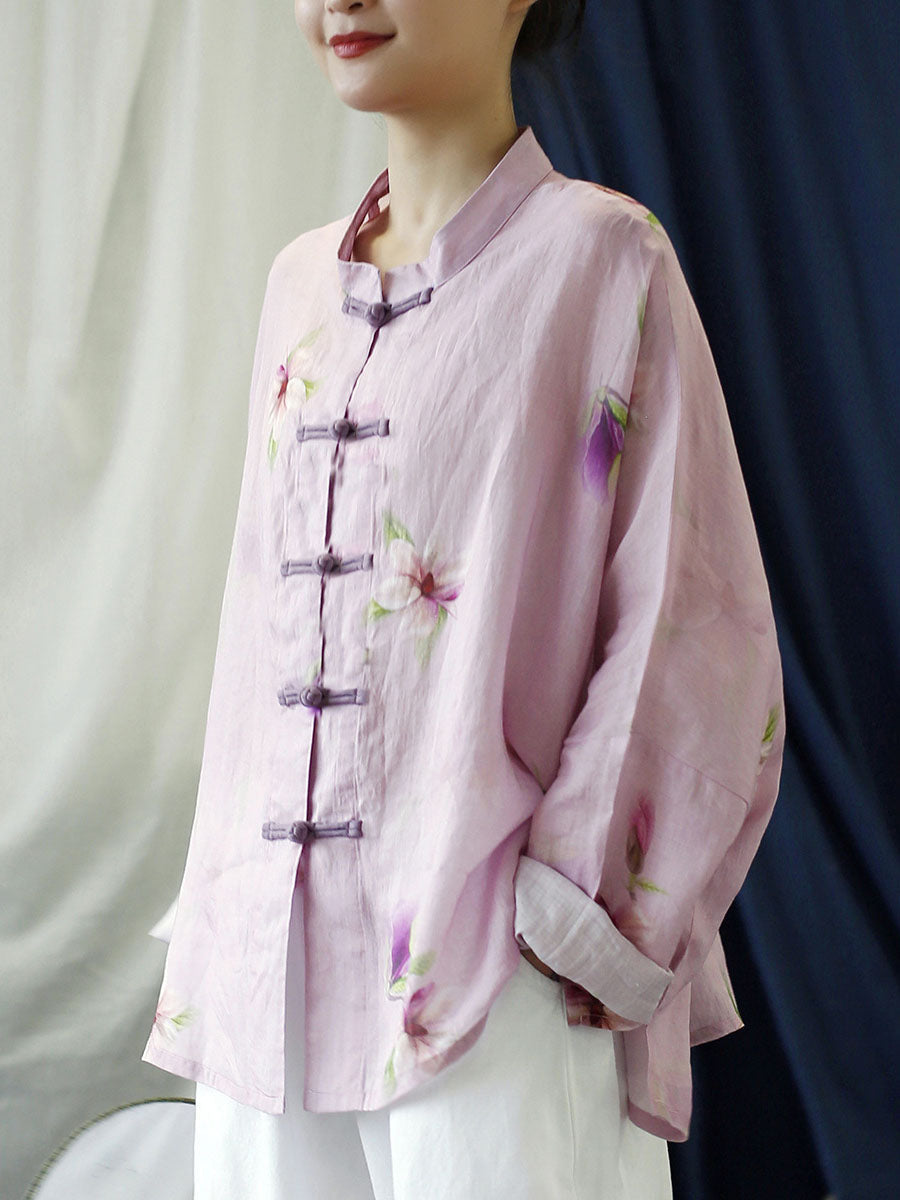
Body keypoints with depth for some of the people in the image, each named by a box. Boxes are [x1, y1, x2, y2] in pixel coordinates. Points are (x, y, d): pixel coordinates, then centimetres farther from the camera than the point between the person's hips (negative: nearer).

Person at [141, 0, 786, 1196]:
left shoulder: (602, 258, -3)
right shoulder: (300, 284, 14)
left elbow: (699, 633, -7)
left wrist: (571, 910, -13)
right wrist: (215, 936, 12)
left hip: (486, 958, -5)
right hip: (271, 957, 6)